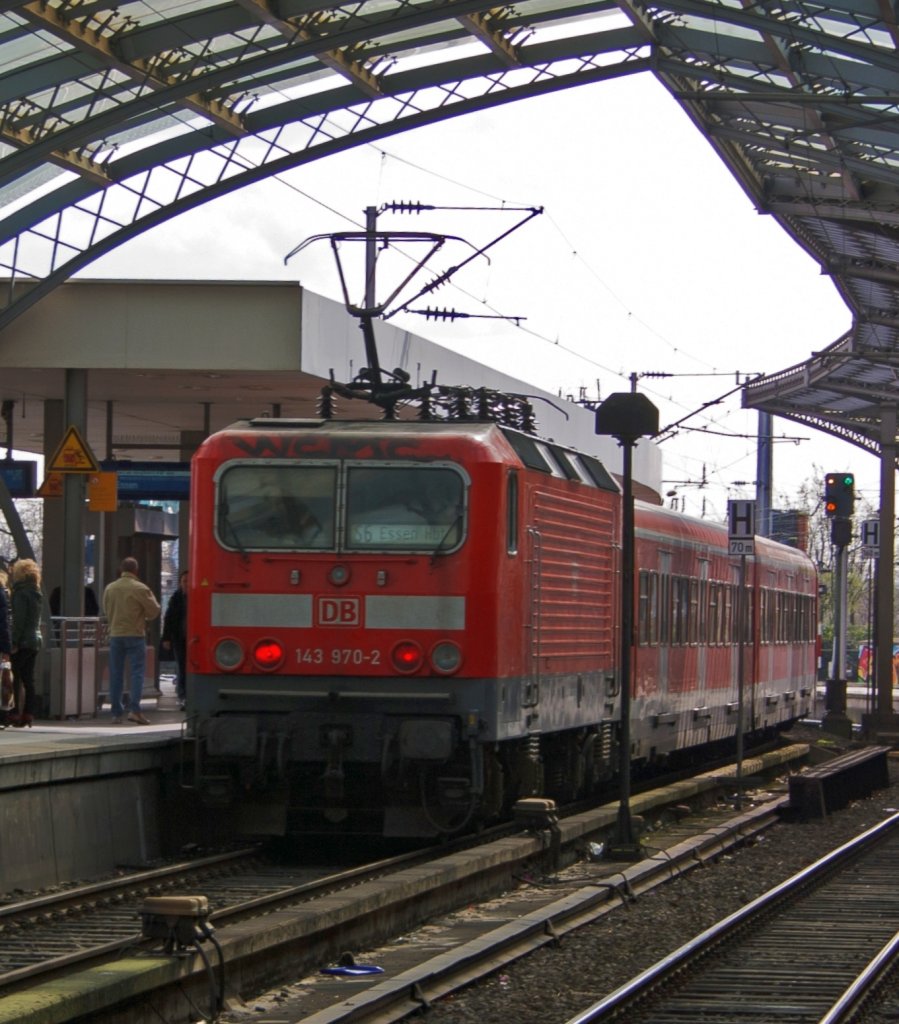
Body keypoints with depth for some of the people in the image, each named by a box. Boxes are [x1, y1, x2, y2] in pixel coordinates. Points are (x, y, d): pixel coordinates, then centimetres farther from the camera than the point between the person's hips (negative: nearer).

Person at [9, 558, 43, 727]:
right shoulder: (37, 594, 14)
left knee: (17, 679, -5)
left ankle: (18, 714, -8)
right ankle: (29, 714, 8)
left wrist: (14, 642, -16)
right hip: (36, 639, 8)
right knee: (28, 679, 10)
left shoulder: (20, 593, -11)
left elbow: (19, 620, -17)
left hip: (22, 642, -8)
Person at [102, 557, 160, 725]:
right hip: (135, 635, -4)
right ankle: (134, 709, -16)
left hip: (115, 634, 4)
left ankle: (116, 713, 8)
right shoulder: (140, 589, -9)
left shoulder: (110, 588, 4)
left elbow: (106, 611, 14)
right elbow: (154, 611, -3)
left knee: (116, 675, 8)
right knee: (137, 672, -3)